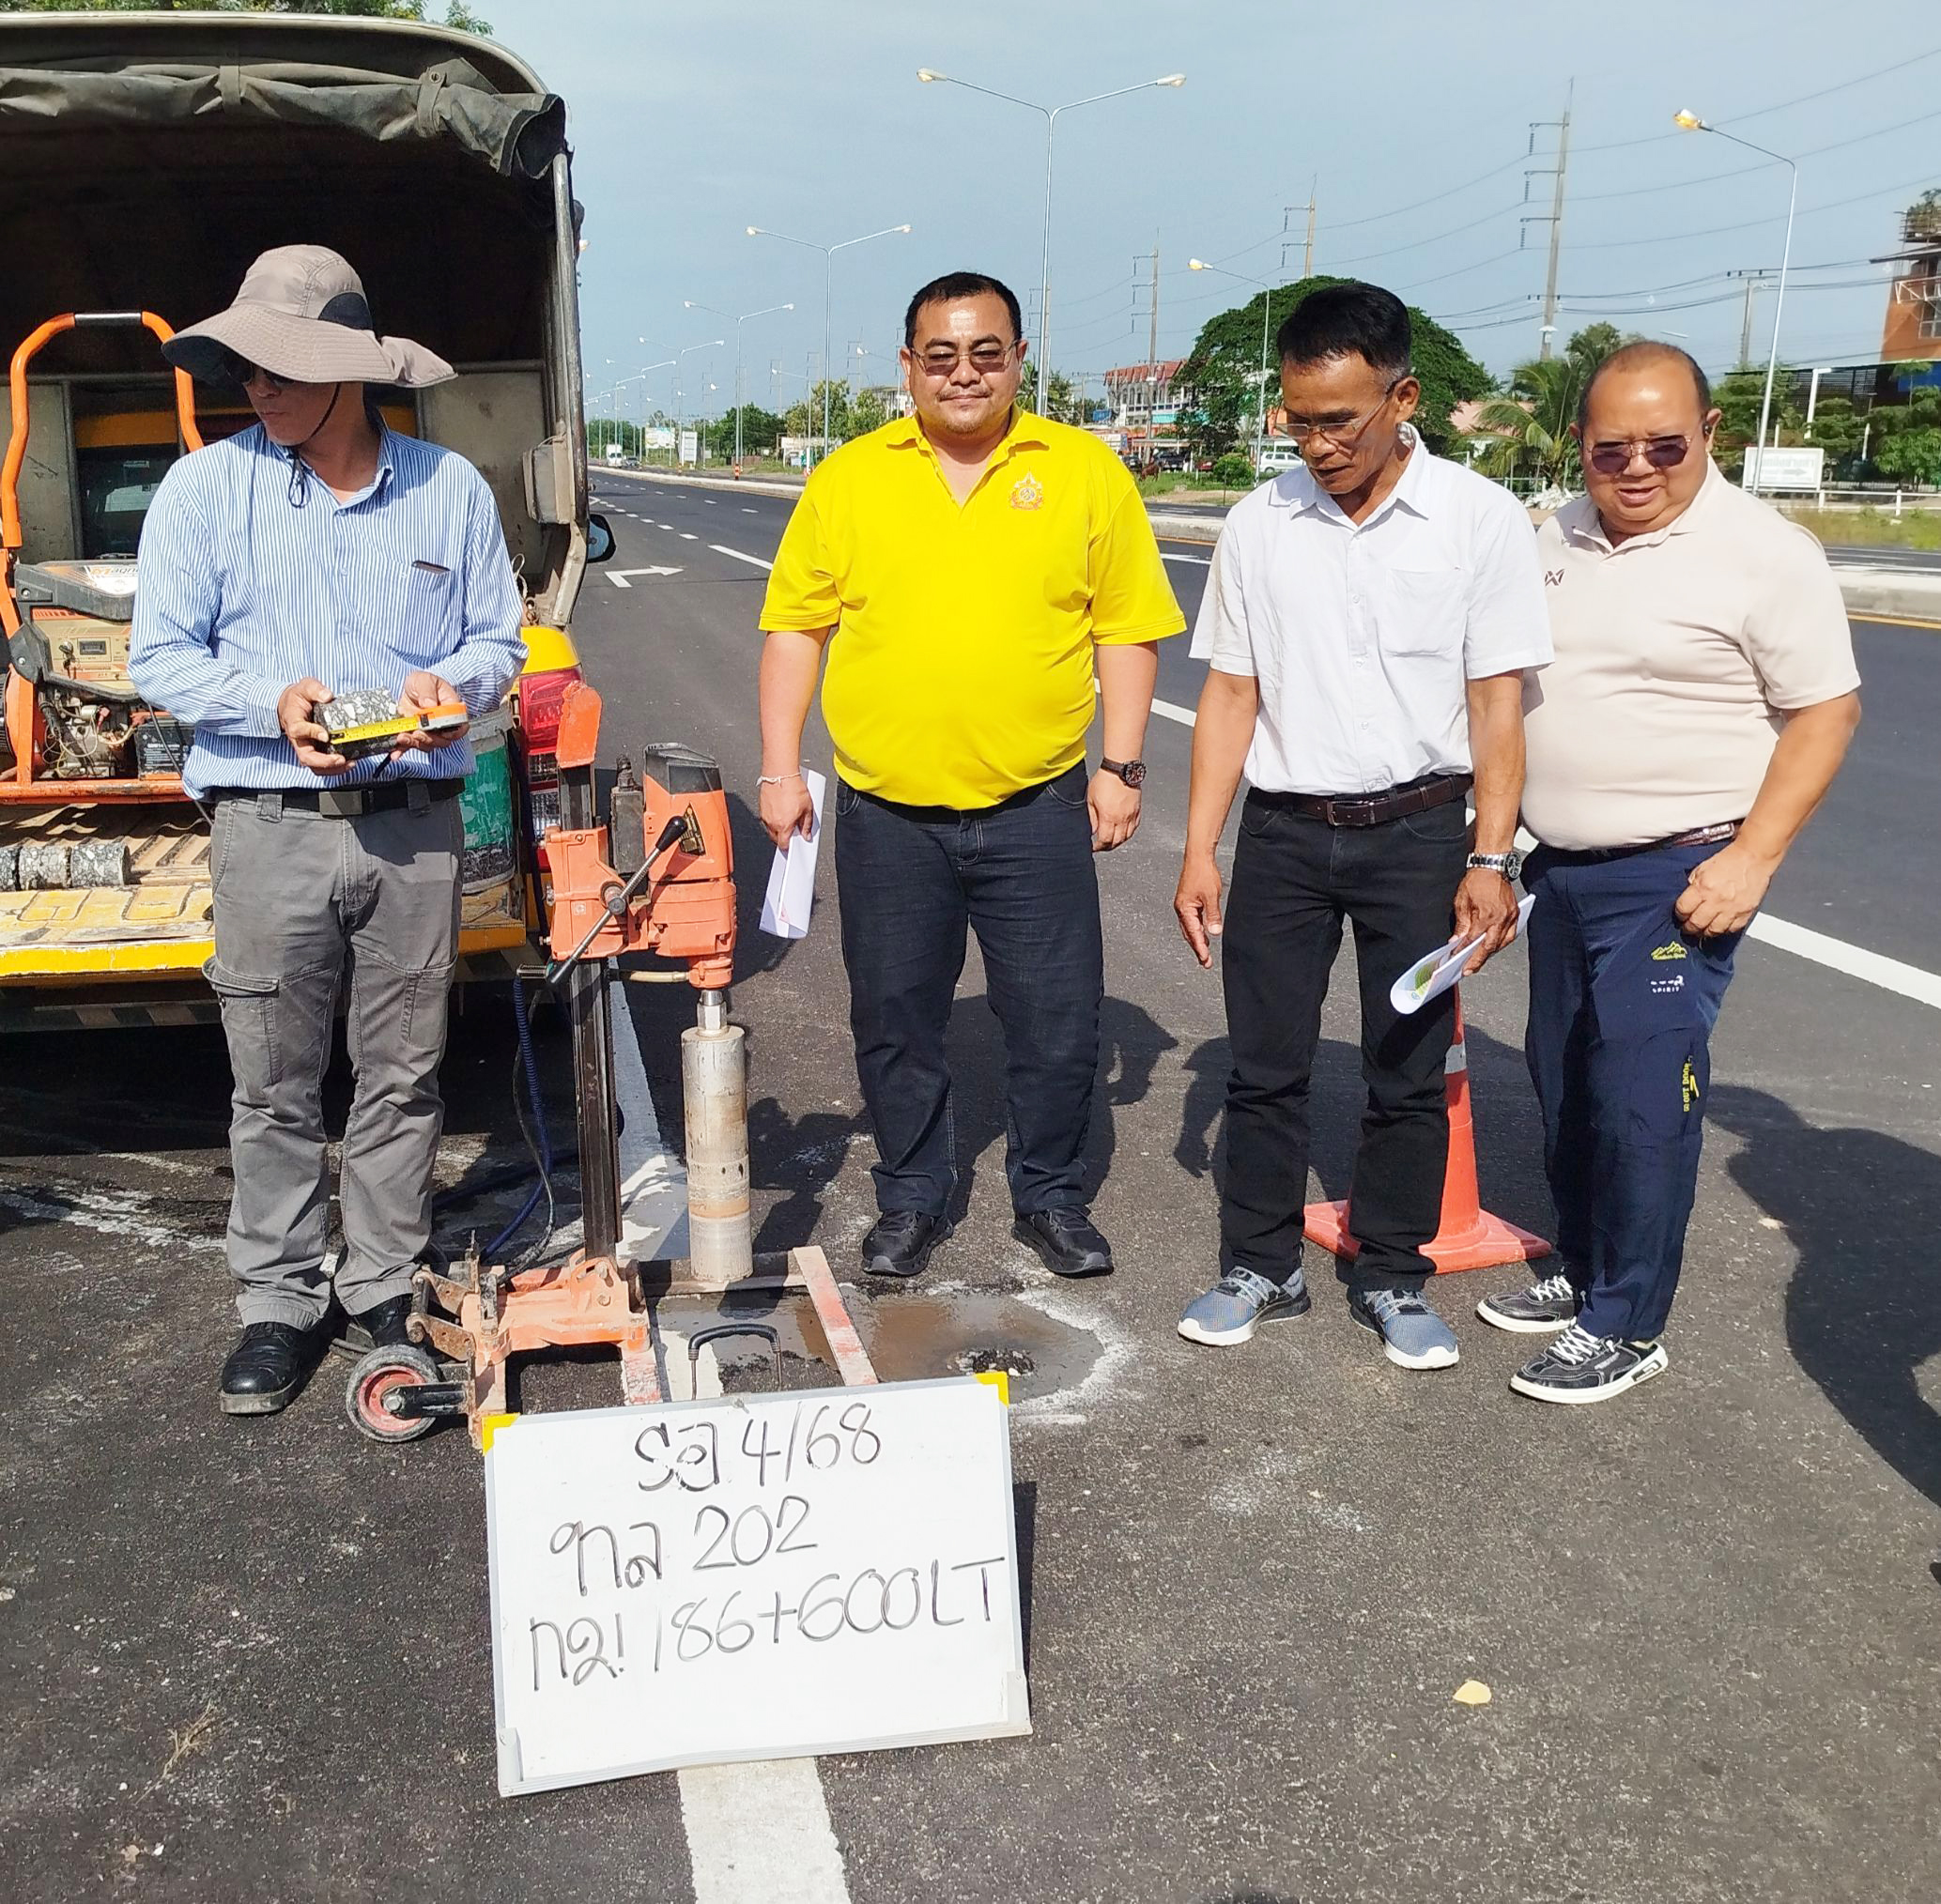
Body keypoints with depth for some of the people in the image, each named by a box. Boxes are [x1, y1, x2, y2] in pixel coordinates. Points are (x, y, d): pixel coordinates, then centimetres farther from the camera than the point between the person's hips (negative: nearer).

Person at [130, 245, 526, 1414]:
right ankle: (280, 1300, 19)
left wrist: (453, 684, -8)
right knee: (276, 1088, 4)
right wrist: (274, 706, -15)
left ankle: (388, 1287, 22)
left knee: (403, 1076, 8)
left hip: (416, 826, 1)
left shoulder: (451, 488, 7)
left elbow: (499, 639, 14)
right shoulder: (207, 488, 3)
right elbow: (161, 656, 2)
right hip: (269, 827, -1)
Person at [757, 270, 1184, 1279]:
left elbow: (1127, 627, 3)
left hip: (1036, 811, -1)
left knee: (1057, 1021, 7)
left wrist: (1121, 763, -3)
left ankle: (1051, 1197, 28)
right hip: (886, 814, 1)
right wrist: (781, 768, 0)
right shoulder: (848, 478, 3)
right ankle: (912, 1201, 30)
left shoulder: (1086, 470, 1)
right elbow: (795, 627, 5)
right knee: (894, 1022, 11)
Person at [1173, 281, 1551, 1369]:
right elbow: (1231, 694, 4)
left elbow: (1498, 701, -5)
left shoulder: (1481, 521, -6)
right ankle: (1262, 1268, 25)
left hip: (1417, 831, -2)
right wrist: (1201, 853, 1)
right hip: (1283, 831, 2)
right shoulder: (1260, 526, 1)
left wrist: (1492, 859, -11)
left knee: (1409, 1074, 8)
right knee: (1265, 1067, 9)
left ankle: (1393, 1280, 25)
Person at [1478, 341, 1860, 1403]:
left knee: (1640, 1100, -6)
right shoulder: (1560, 543, 9)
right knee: (1564, 1087, 15)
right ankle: (1582, 1271, 31)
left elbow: (1825, 713, -11)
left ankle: (1626, 1327, 7)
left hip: (1676, 879, -7)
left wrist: (1752, 860, -19)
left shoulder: (1762, 552, -11)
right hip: (1563, 870, 7)